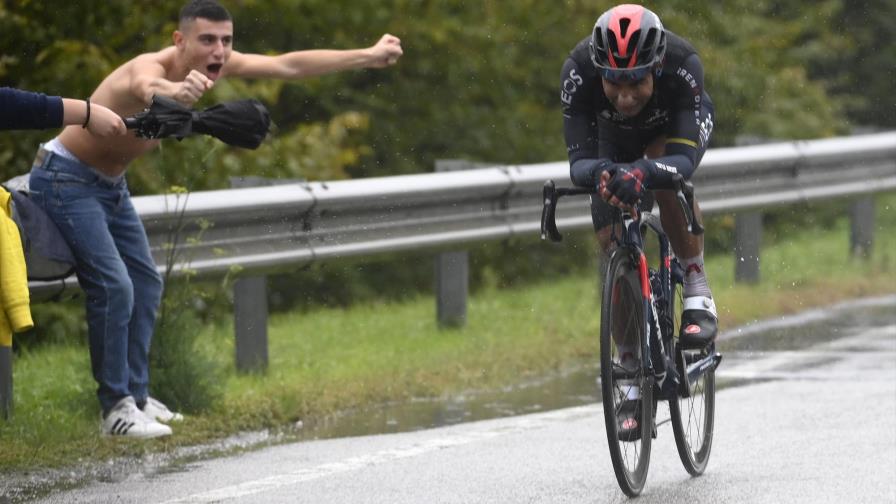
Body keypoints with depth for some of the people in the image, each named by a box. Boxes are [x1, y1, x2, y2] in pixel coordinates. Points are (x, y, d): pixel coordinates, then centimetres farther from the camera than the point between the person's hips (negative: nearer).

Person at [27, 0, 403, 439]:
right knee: (114, 286, -18)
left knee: (146, 283, 11)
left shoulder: (213, 64, -9)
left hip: (109, 184, 9)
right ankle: (115, 408, -12)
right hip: (66, 179, -9)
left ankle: (135, 395, 21)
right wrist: (175, 92, -86)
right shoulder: (149, 67, -35)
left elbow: (290, 65, -2)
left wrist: (368, 56, 0)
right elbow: (149, 87, -62)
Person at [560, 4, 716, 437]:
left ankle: (698, 293, -20)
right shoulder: (579, 71, -39)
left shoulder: (682, 65, -42)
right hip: (615, 137, 2)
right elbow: (579, 161, -40)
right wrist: (600, 172, -63)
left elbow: (684, 161, -48)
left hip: (679, 125, -2)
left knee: (664, 174, -37)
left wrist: (641, 172, -68)